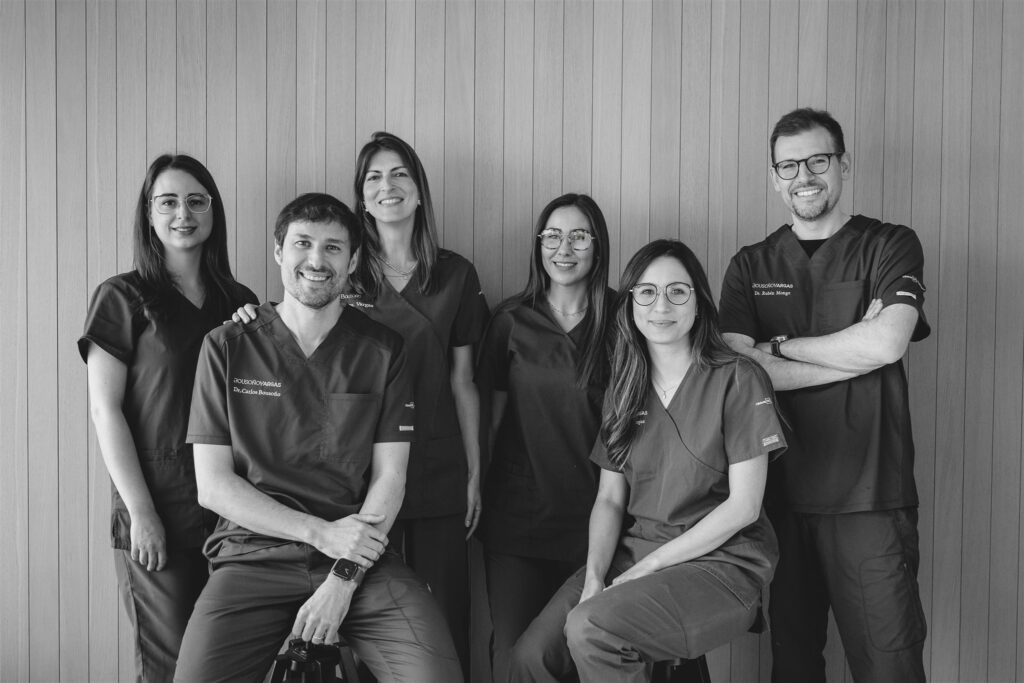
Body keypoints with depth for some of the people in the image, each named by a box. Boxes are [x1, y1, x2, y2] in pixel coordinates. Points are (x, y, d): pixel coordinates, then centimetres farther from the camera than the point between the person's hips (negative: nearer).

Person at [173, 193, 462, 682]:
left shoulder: (382, 351, 8)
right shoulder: (228, 347, 6)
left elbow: (389, 478, 3)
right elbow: (212, 485, 1)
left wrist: (344, 577, -10)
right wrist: (319, 532, -10)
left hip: (362, 559, 0)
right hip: (254, 556, 0)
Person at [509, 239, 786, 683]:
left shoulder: (737, 380, -5)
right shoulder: (624, 387, 12)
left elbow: (743, 506, -10)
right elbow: (610, 498, 8)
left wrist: (646, 568, -12)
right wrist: (594, 576, -10)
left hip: (722, 561, -4)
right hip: (631, 551, 5)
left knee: (590, 629, -28)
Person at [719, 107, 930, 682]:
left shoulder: (891, 247, 4)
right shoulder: (750, 267, 10)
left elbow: (886, 344, -13)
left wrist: (779, 346, -4)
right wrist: (857, 352, -9)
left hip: (870, 495, -2)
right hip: (778, 492, 3)